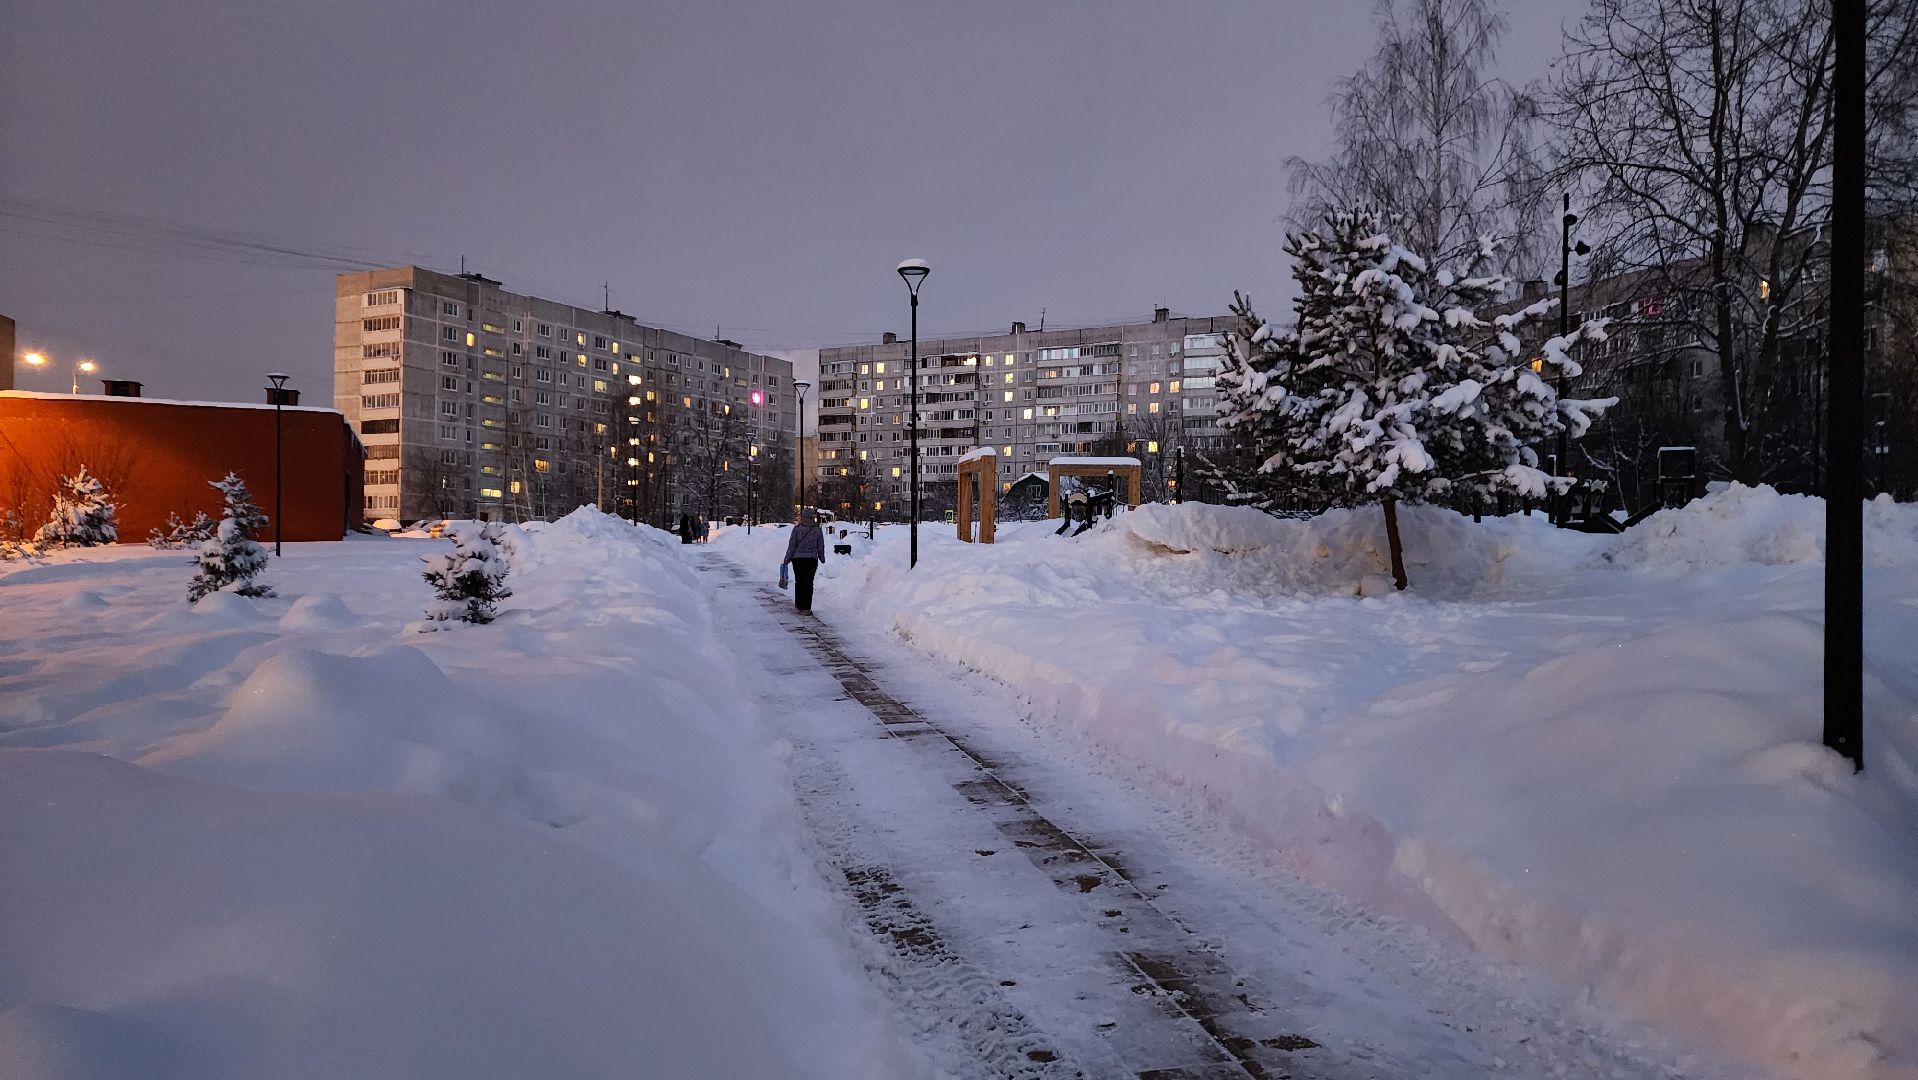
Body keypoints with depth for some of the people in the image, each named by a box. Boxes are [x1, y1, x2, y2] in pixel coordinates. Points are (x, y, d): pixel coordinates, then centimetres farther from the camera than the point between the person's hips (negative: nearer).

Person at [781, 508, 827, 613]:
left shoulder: (797, 528, -6)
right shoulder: (818, 530, 0)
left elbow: (791, 545, -4)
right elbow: (821, 546, 6)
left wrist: (787, 559, 3)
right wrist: (822, 558, 21)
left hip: (797, 558, 0)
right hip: (812, 559, 0)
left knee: (798, 582, 13)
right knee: (808, 583, 2)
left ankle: (798, 605, 22)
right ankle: (806, 608, -1)